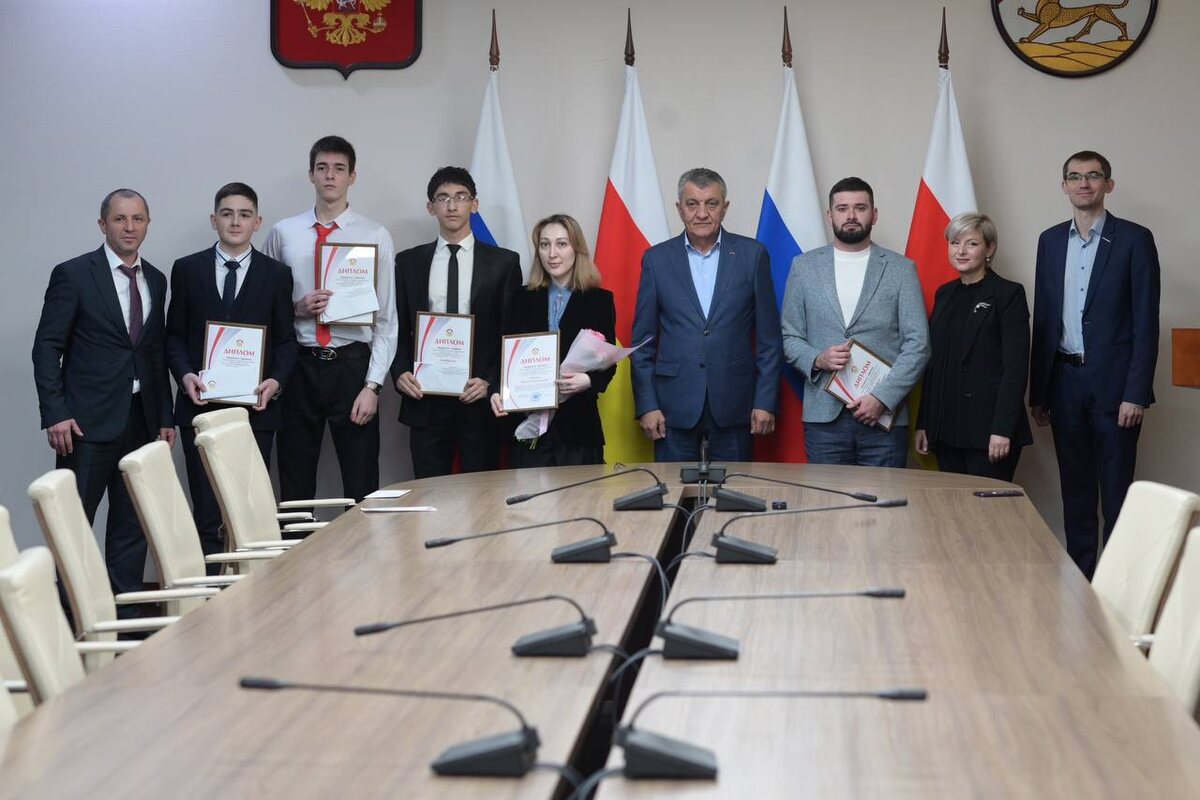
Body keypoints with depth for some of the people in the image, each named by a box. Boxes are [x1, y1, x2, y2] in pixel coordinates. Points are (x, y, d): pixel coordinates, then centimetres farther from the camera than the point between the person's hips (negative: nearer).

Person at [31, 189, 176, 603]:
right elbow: (47, 348, -6)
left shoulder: (155, 281, 13)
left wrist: (165, 417, 12)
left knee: (133, 523, 6)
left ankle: (127, 613, 13)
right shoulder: (73, 274, -3)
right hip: (89, 419, -5)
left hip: (141, 419, 5)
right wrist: (55, 414, -13)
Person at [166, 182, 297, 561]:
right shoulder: (187, 269, 8)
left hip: (255, 407, 0)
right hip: (201, 405, 0)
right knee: (205, 510, 1)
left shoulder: (276, 274, 7)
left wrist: (276, 381, -10)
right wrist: (184, 374, -9)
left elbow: (286, 339, 7)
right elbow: (174, 334, 9)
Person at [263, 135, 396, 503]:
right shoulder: (283, 233, 5)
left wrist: (373, 385, -9)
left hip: (352, 365, -2)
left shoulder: (376, 236, -1)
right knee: (295, 487, 9)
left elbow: (386, 318, -2)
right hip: (300, 366, 2)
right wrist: (295, 308, -9)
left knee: (362, 486, 3)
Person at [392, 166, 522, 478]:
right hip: (425, 397, 1)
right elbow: (398, 329, 11)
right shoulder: (408, 262, 9)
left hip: (481, 397, -1)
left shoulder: (503, 262, 3)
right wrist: (400, 372, -6)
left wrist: (491, 382, -10)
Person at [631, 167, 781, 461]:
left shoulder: (752, 255, 3)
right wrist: (646, 405, -1)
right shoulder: (656, 259, 4)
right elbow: (643, 339, 6)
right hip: (674, 406, 0)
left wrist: (765, 402, -2)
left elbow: (768, 336, 4)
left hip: (733, 404, 0)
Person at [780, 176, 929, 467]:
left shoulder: (901, 269, 5)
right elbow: (788, 337, 11)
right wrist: (816, 359, -10)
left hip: (885, 416, -1)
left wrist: (882, 397, -11)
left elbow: (918, 343, -1)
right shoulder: (804, 266, 10)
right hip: (823, 417, 1)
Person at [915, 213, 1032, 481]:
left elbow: (1016, 366, -10)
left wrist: (1003, 429, -17)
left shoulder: (1009, 294, -4)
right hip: (946, 427, 6)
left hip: (988, 426, -6)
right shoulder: (945, 294, 14)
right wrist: (923, 423, 10)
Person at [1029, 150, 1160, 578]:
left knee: (1116, 491, 1)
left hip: (1113, 382, -4)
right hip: (1065, 382, 4)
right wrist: (1037, 390, 8)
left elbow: (1145, 321, -7)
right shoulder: (1050, 240, 10)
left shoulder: (1134, 239, -4)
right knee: (1075, 489, 11)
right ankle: (1079, 576, 19)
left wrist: (1136, 393, -13)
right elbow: (1042, 318, 11)